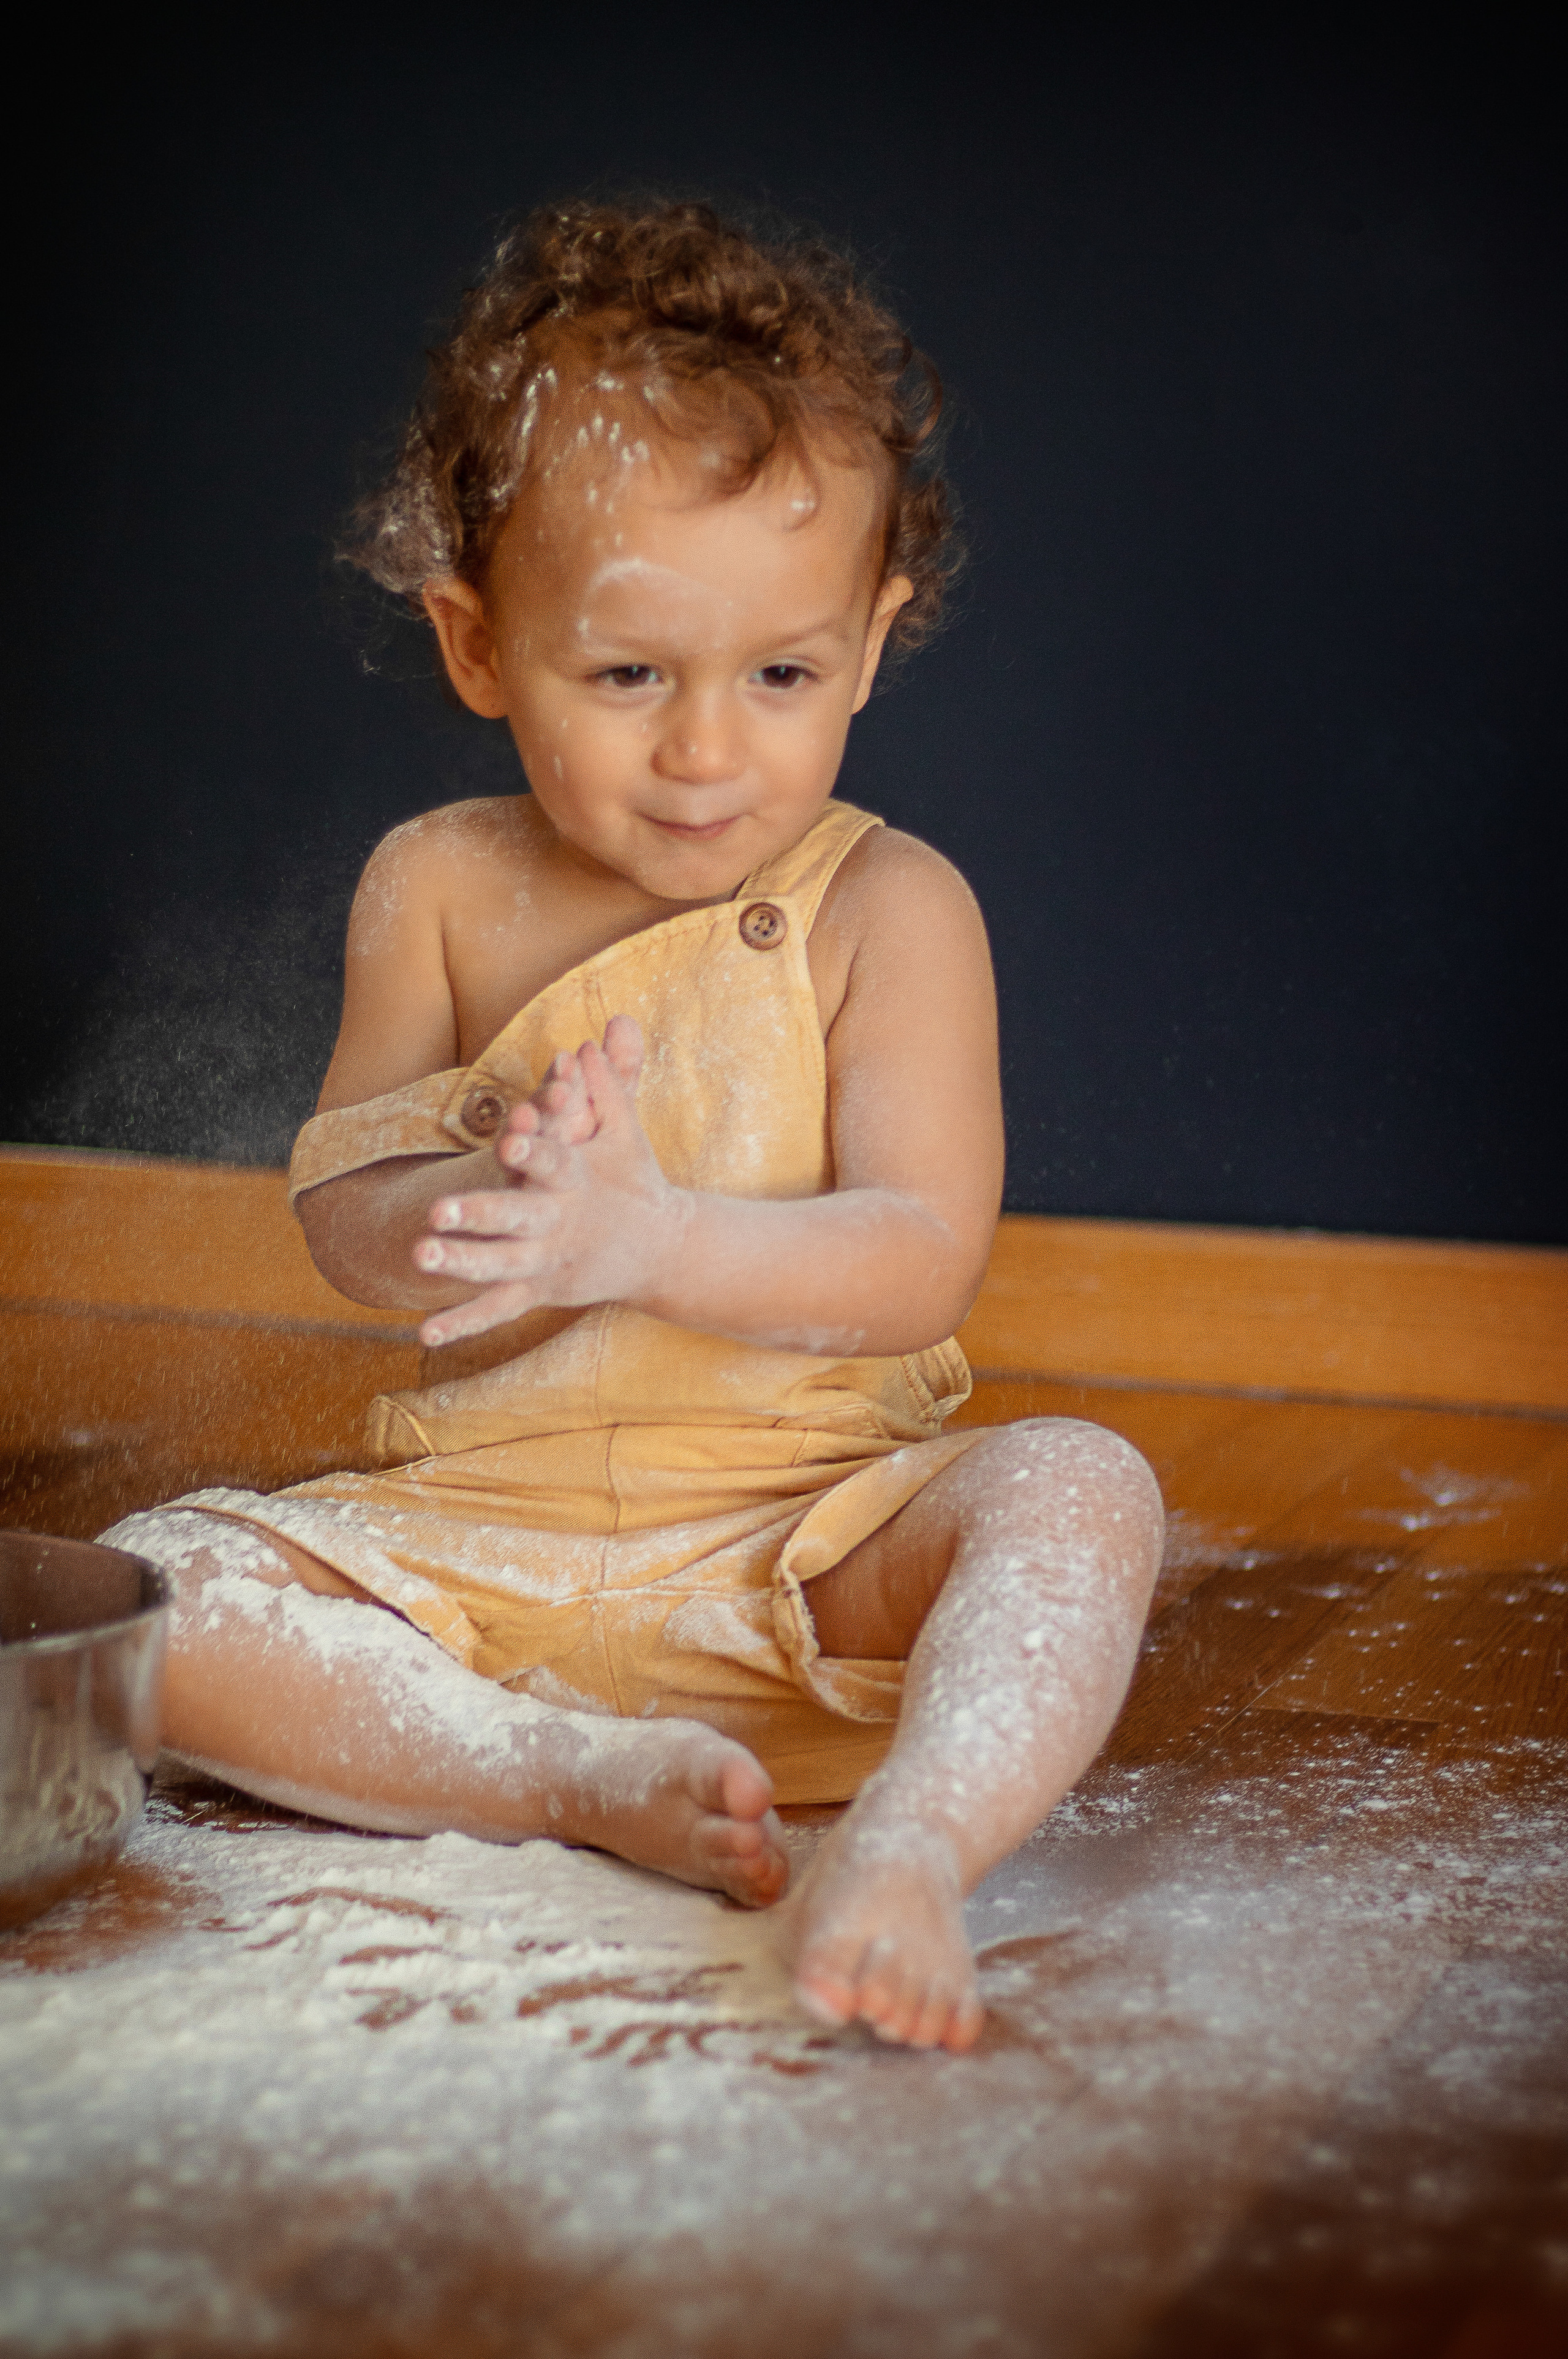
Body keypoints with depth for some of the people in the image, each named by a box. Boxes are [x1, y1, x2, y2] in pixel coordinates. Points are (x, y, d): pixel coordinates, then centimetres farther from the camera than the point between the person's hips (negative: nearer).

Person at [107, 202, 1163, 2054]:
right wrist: (489, 1197, -23)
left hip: (813, 1536, -2)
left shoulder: (887, 909, -5)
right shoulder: (439, 890, 4)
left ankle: (906, 1844, -49)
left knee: (1078, 1490, -30)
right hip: (475, 1536, 3)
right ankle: (587, 1778, -28)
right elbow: (339, 1218, 1)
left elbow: (921, 1263, -14)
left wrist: (650, 1235, -32)